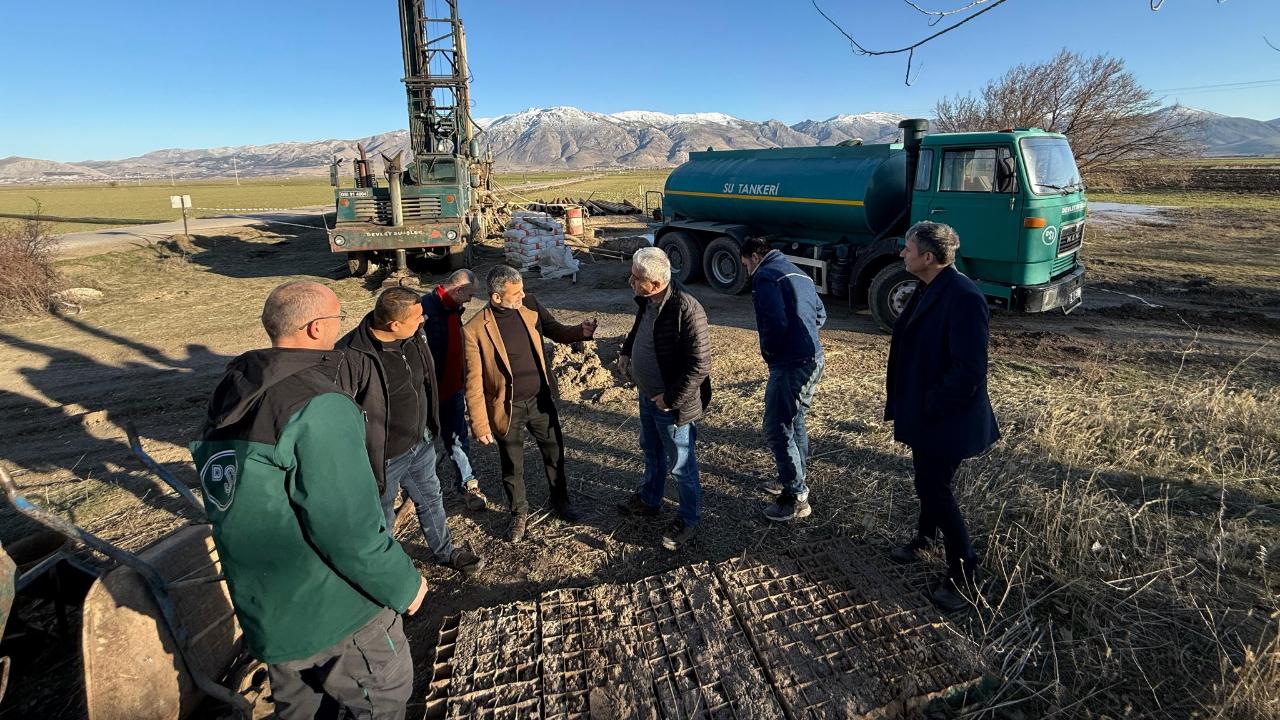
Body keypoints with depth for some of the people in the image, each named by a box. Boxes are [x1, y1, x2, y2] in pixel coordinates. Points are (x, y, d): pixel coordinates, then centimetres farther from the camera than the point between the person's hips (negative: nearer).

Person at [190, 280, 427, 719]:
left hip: (262, 609, 8)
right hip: (331, 610, -8)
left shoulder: (231, 395, 0)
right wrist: (404, 584, -15)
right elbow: (348, 528, -29)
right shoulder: (319, 406, -27)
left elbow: (233, 511, 11)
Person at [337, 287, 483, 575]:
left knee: (431, 501, 26)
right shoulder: (352, 355, -29)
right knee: (382, 519, 17)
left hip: (421, 444, 7)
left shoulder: (414, 338, -7)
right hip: (384, 457, -6)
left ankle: (445, 551, 50)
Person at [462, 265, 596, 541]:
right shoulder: (475, 330, -20)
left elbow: (556, 331, 5)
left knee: (555, 453, 19)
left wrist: (581, 331, -16)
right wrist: (480, 425, -13)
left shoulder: (530, 306, -8)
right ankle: (519, 513, 41)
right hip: (507, 409, -3)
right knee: (512, 467, 16)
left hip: (540, 400, 4)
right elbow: (474, 382, -15)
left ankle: (560, 500, 45)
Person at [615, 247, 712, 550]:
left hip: (673, 405, -9)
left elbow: (700, 366, -28)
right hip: (648, 396, 9)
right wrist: (627, 351, 4)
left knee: (680, 464, 10)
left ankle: (688, 519, 33)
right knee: (651, 451, 27)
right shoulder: (647, 301, -3)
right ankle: (649, 500, 51)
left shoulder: (686, 310, -30)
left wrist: (670, 398, -24)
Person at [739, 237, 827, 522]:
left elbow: (775, 322, -23)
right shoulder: (797, 272, 17)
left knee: (777, 430, 0)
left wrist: (767, 349, -6)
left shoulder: (765, 276, -12)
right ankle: (794, 479, 37)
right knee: (794, 421, 23)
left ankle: (796, 499, 8)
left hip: (790, 365, -10)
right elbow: (820, 314, 21)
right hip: (813, 359, 10)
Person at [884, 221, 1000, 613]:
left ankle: (963, 574, 20)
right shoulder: (928, 290, 4)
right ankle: (926, 536, 47)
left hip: (945, 417, -8)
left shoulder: (963, 297, -25)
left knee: (935, 488, 2)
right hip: (923, 409, 9)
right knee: (927, 479, 24)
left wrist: (930, 407, -17)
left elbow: (969, 370, -27)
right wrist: (905, 403, 11)